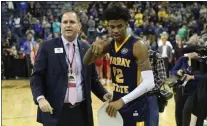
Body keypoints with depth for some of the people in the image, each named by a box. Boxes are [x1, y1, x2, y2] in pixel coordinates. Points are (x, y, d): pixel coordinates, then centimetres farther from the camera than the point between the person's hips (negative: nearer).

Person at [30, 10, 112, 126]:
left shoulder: (87, 49, 8)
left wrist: (104, 94, -1)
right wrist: (40, 98, -19)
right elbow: (37, 76, -4)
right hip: (55, 111, -3)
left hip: (82, 111, 3)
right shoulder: (47, 47, -1)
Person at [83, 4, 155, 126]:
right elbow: (86, 62, 11)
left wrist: (123, 101, -30)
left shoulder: (138, 46, -18)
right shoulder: (109, 45, 3)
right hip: (116, 101, 7)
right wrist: (93, 47, -10)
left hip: (135, 105, -7)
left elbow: (149, 83, -25)